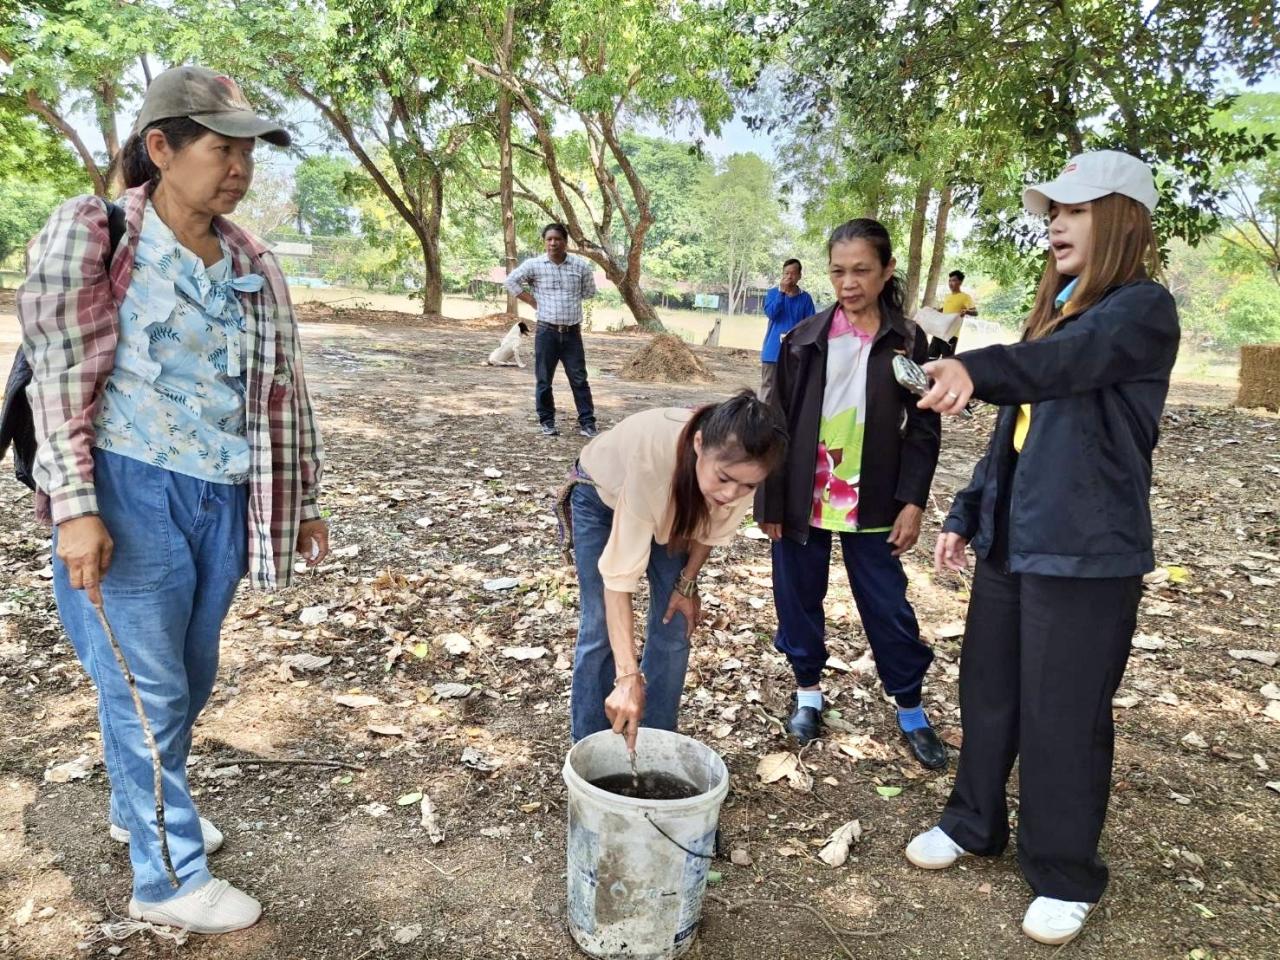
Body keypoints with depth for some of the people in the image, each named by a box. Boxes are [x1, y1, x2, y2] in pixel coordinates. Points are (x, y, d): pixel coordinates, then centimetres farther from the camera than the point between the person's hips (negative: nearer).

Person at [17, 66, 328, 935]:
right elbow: (56, 377, -8)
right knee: (148, 689, 4)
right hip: (132, 495, -5)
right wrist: (76, 507, -16)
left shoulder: (250, 262, 9)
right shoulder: (92, 238, -6)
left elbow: (281, 385, 13)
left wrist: (305, 500, 14)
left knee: (191, 679, 18)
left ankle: (138, 809, 43)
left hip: (223, 499, 6)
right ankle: (170, 877, 20)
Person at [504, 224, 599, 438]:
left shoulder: (581, 265, 1)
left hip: (573, 332, 0)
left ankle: (587, 423, 7)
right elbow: (511, 281, 6)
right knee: (544, 380, 6)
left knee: (579, 379, 2)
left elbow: (589, 291, 15)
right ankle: (547, 422, 18)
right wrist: (533, 302, 2)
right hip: (546, 331, 0)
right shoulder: (534, 265, -2)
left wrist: (571, 301, 9)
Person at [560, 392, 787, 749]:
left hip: (672, 503, 4)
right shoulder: (650, 455, -47)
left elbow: (712, 528, -9)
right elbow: (620, 571, -45)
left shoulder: (738, 466, -34)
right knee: (600, 627, -4)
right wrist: (628, 677, -49)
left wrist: (686, 583, -8)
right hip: (602, 496, -3)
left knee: (674, 630, 0)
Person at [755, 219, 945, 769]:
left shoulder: (907, 343, -1)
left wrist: (912, 501, -7)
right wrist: (771, 501, -2)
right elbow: (778, 423, 0)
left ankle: (910, 708, 24)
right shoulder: (805, 338, -1)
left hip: (871, 504, -1)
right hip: (804, 499, 1)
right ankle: (808, 690, 32)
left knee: (888, 605, 7)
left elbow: (923, 430, 1)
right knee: (799, 598, 11)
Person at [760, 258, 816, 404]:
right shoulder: (773, 293, 3)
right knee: (768, 387, 3)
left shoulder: (805, 298, 4)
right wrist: (782, 292, -17)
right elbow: (770, 313, -13)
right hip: (773, 350, 0)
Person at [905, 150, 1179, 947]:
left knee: (1062, 718, 4)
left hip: (1086, 552, -7)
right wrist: (967, 515, 14)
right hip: (1011, 541, 7)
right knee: (987, 692, 16)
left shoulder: (1142, 309, -11)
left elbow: (1067, 359, -34)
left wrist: (977, 368, -52)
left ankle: (1066, 876, 24)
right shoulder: (1059, 308, 13)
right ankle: (975, 824, 37)